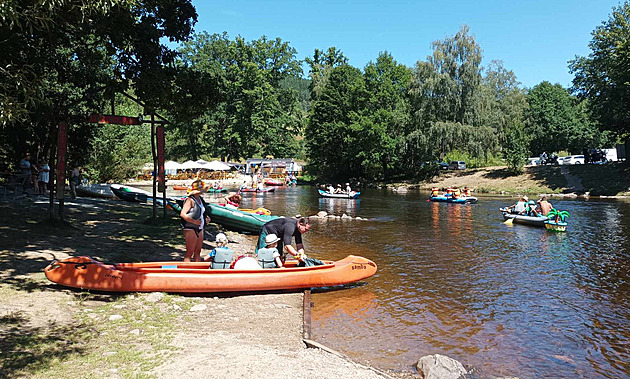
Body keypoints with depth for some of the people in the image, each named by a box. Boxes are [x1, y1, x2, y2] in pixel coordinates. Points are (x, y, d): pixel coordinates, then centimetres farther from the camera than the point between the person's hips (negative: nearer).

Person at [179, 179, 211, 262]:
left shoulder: (200, 199, 12)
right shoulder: (190, 200, -14)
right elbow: (182, 214, -23)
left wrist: (206, 218, 9)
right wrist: (194, 221, -22)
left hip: (199, 229, 9)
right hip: (191, 229, -8)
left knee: (198, 252, 12)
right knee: (190, 252, -5)